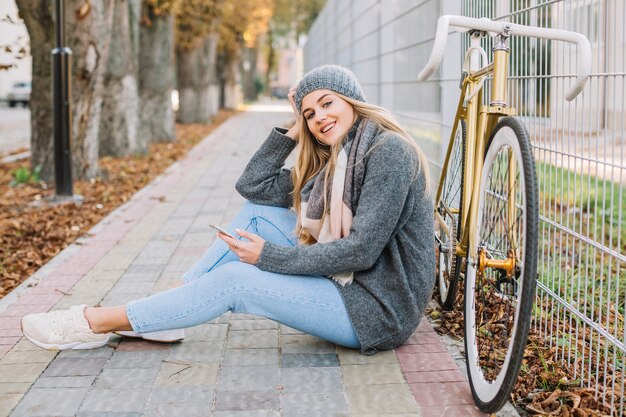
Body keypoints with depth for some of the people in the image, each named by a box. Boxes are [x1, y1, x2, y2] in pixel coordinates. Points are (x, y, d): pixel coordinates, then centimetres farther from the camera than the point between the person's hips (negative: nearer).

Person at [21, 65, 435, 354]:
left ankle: (97, 323, -1)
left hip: (379, 307, -9)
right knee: (257, 212, 2)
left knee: (234, 281, -15)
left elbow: (361, 251, -24)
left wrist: (269, 257, -17)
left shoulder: (389, 150, -17)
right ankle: (159, 316, 3)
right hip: (347, 282, 9)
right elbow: (253, 184, 8)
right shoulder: (333, 161, 11)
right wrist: (295, 131, 2)